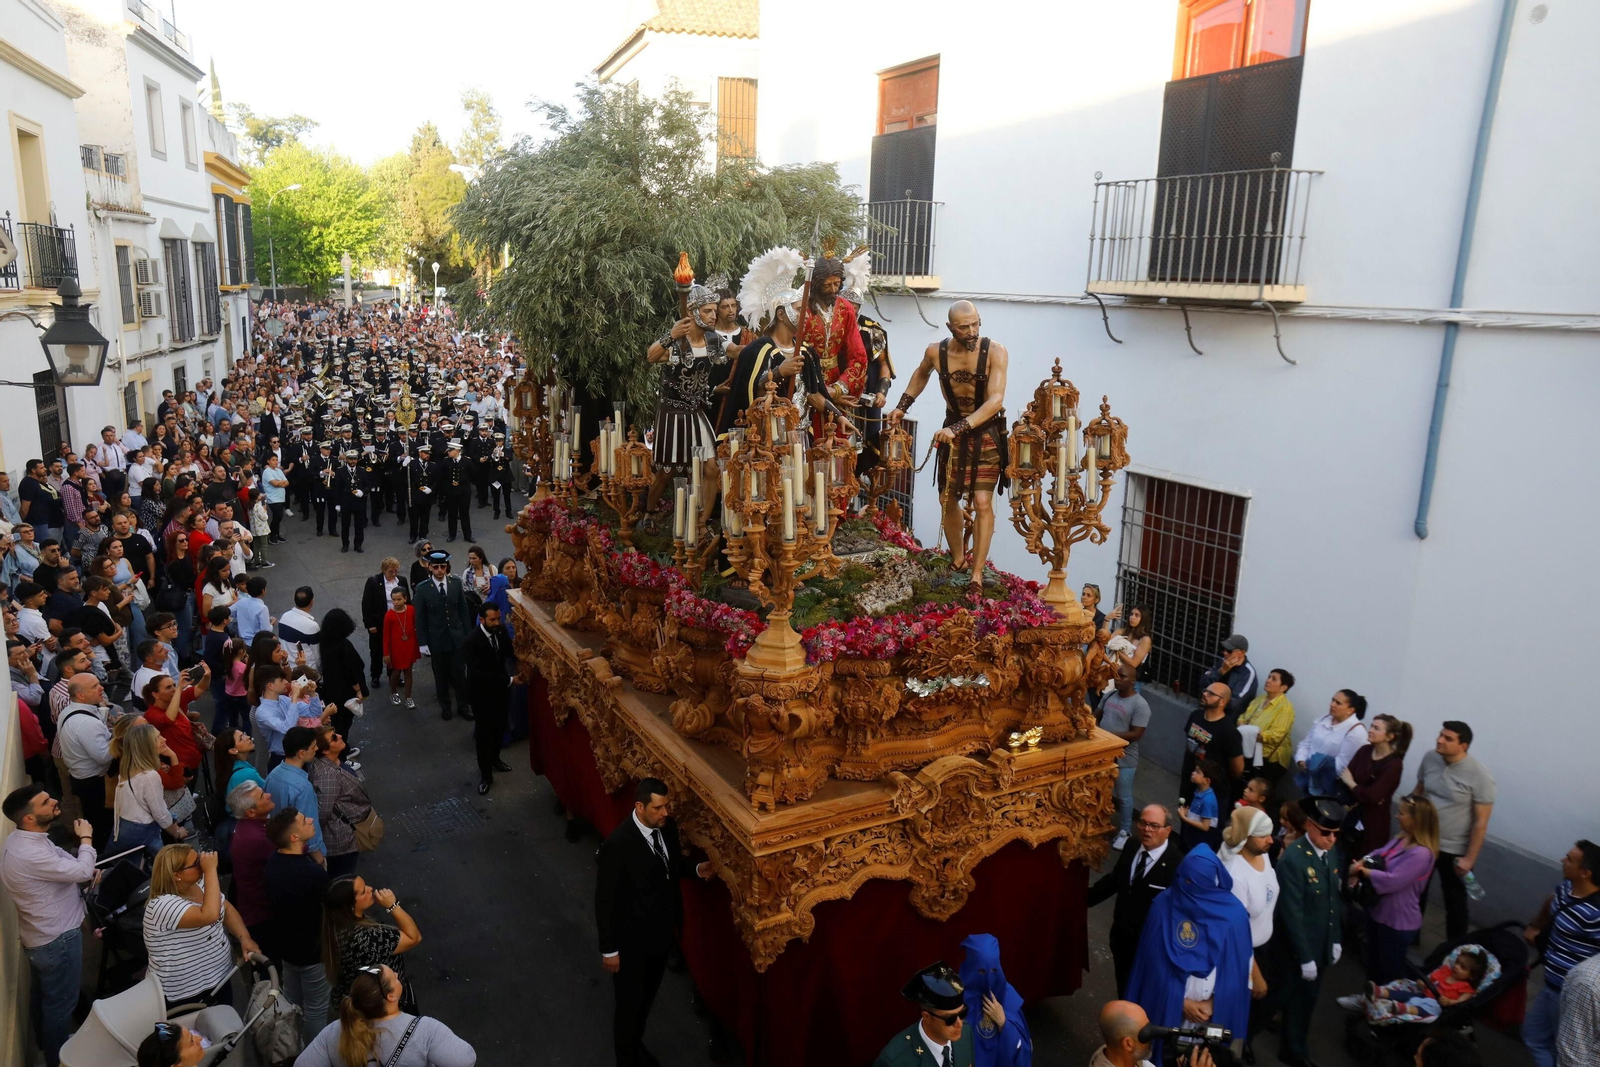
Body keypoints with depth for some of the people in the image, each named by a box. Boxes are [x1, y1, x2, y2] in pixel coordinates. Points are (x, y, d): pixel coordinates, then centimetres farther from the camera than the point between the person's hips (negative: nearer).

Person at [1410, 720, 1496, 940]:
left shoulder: (1479, 776, -22)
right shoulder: (1430, 758, -8)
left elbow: (1481, 821, -17)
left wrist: (1469, 858, -15)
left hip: (1454, 850, -4)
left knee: (1454, 902, 13)